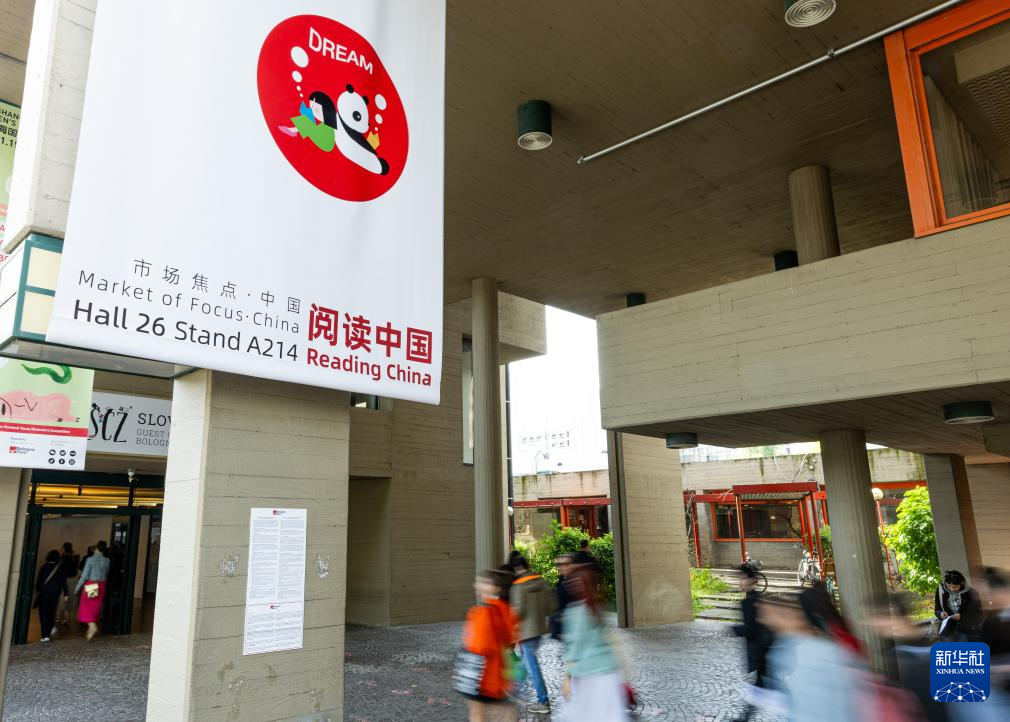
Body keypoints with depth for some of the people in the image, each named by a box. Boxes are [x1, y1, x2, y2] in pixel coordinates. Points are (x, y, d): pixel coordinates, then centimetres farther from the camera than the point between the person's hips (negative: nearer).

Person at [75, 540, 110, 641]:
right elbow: (106, 574, 4)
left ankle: (92, 626, -19)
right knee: (96, 607, 13)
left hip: (90, 585, -4)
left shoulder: (90, 559, -11)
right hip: (101, 586, 4)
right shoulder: (107, 561, 0)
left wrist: (77, 587, -1)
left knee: (86, 607, 0)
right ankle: (91, 628, 21)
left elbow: (84, 575, -9)